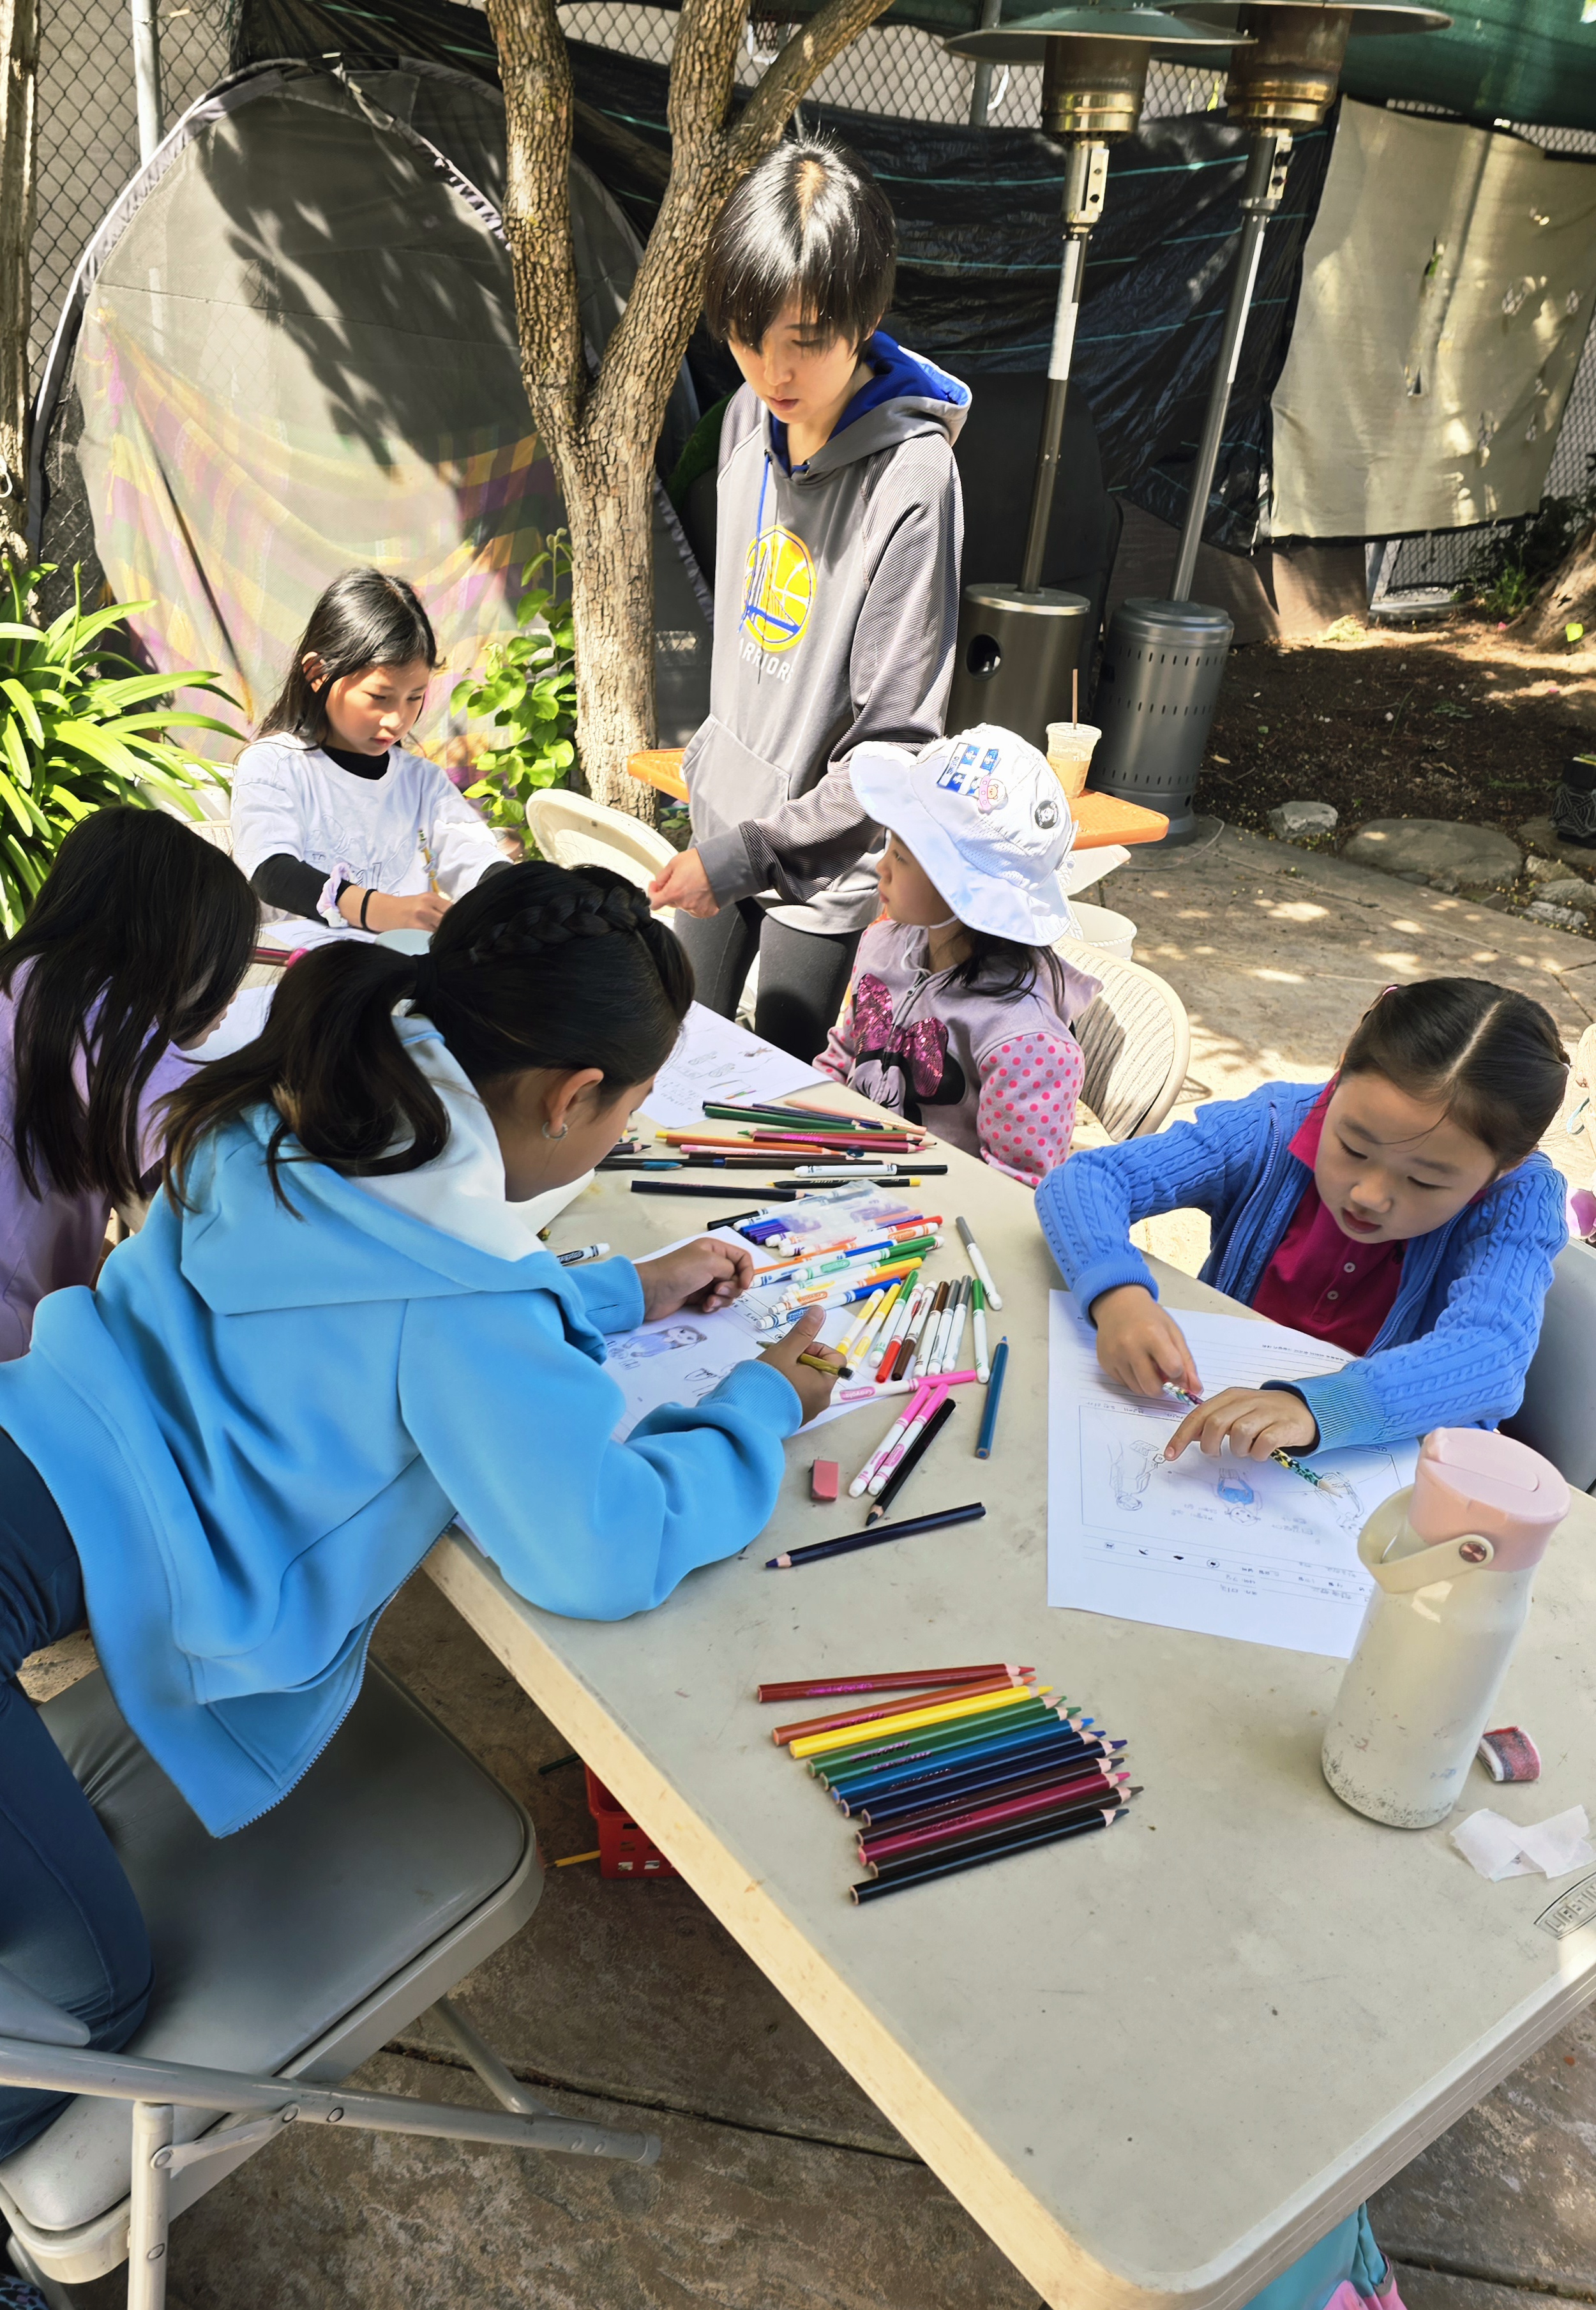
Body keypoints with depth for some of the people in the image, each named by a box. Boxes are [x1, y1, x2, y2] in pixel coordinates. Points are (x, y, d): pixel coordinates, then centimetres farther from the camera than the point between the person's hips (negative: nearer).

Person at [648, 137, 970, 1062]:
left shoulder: (912, 477, -22)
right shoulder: (749, 420, 0)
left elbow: (894, 742, -21)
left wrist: (745, 851, -18)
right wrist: (709, 767, 18)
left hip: (823, 861, -7)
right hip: (723, 816, 7)